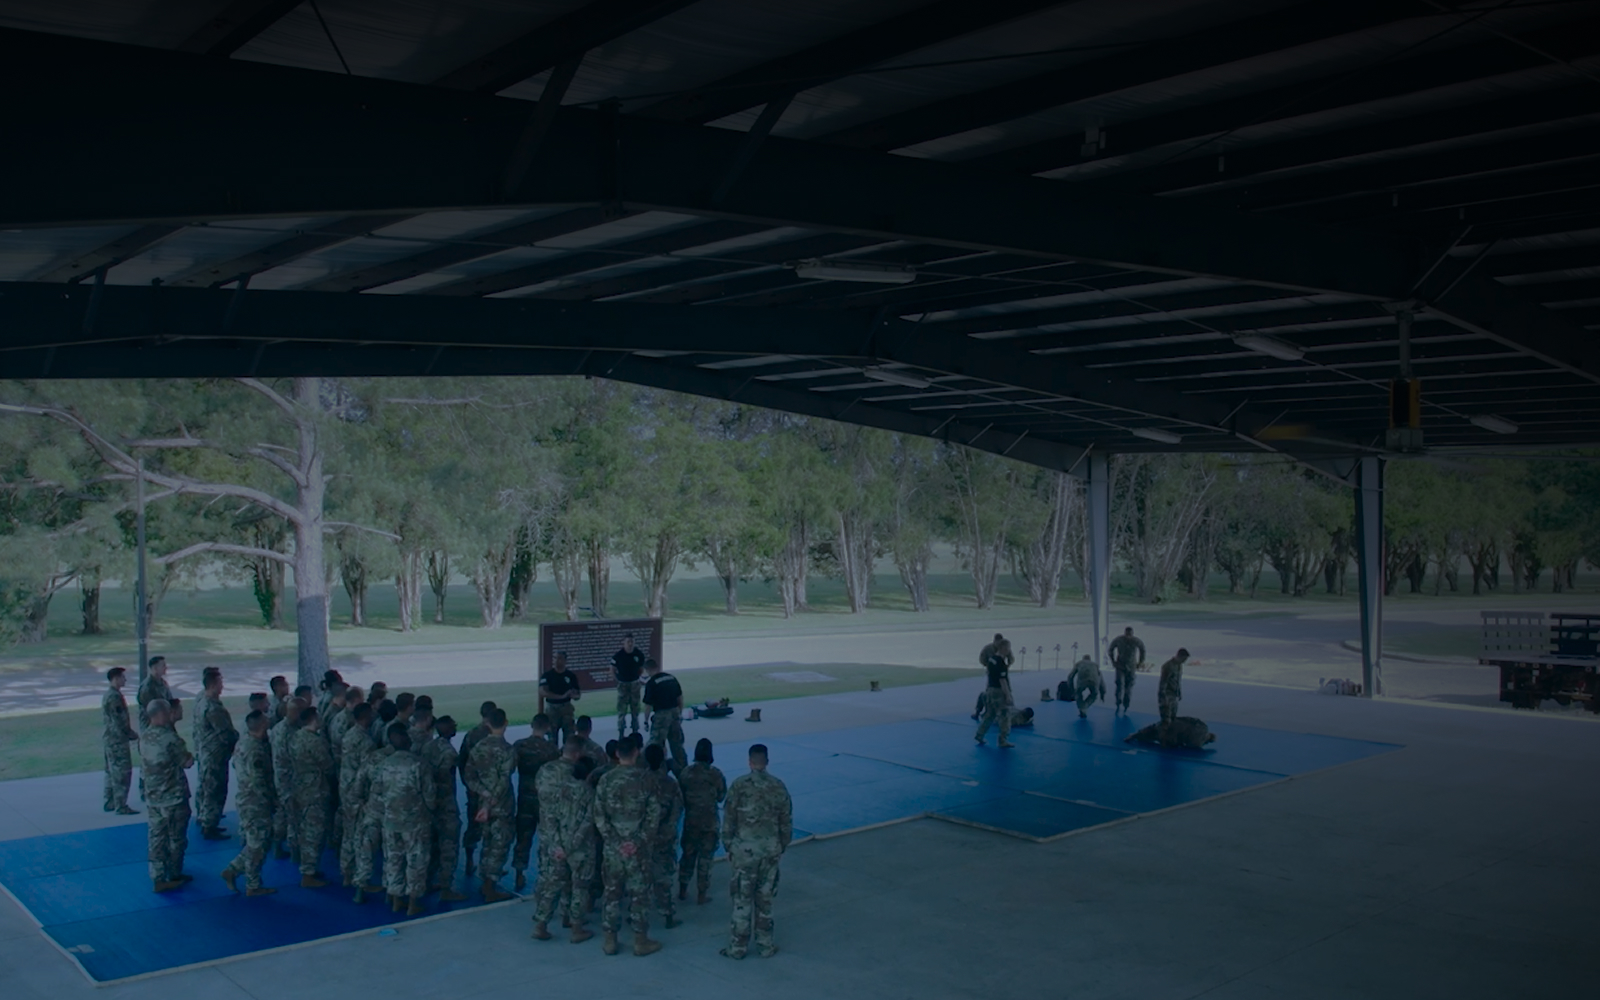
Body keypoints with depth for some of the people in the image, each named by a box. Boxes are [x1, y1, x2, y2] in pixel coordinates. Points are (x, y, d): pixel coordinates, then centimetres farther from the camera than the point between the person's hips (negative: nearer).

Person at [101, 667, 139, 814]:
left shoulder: (107, 695, 13)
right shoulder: (115, 697, -19)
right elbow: (120, 721, -21)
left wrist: (130, 734, 18)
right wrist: (133, 736, -11)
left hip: (109, 739, 10)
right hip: (117, 741, -10)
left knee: (111, 771, 17)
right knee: (122, 773, -6)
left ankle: (109, 802, 23)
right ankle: (121, 806, -4)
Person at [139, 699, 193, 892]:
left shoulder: (143, 736, 1)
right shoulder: (170, 737, -21)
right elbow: (188, 762, -14)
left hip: (152, 797, 6)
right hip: (174, 796, -6)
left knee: (156, 838, 10)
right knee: (176, 838, 10)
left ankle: (158, 878, 12)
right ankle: (174, 875, 21)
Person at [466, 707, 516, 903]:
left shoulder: (479, 747, -1)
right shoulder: (507, 749, -19)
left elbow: (469, 776, -1)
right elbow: (503, 781, -23)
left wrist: (485, 794, -6)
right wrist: (489, 805, -19)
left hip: (484, 802, 6)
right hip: (502, 805, -6)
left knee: (488, 842, 22)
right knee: (499, 846, 4)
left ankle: (487, 879, 34)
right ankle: (490, 889, 7)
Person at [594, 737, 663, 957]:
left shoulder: (606, 779, -2)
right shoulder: (645, 778, -8)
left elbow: (599, 816, -4)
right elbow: (654, 814, -10)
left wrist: (615, 840, -5)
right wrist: (641, 840, -6)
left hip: (612, 845, 2)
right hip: (638, 845, -2)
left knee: (612, 892, 11)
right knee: (639, 893, 7)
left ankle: (610, 940, 16)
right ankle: (641, 941, 12)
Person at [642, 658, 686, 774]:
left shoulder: (651, 683, -11)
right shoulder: (672, 678, 5)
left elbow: (648, 705, -9)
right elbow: (680, 698, 11)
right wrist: (680, 713, 21)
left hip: (661, 715, -6)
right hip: (675, 712, 6)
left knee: (656, 744, 4)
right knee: (677, 743, 17)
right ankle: (682, 767, 25)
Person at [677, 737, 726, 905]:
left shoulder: (686, 772, -6)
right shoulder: (715, 774, -14)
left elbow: (679, 797, 1)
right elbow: (721, 796, -5)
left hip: (690, 820, 3)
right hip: (709, 822, -3)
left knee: (688, 855, 17)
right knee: (705, 858, 7)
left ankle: (683, 890, 25)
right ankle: (701, 894, 11)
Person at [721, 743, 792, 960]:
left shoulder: (740, 784, -10)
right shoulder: (778, 786, -1)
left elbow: (729, 819, -6)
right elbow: (786, 821, 5)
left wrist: (729, 846, 5)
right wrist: (782, 847, 16)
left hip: (745, 849, -3)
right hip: (770, 850, 3)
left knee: (742, 899, 6)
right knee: (765, 899, 13)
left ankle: (737, 947, 13)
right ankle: (766, 945, 19)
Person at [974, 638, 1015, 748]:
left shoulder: (992, 658, 6)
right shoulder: (1001, 662, -20)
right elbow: (1002, 680, -21)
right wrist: (1008, 695, -19)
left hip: (990, 689, 9)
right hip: (998, 691, -9)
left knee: (990, 714, 19)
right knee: (1005, 716, 2)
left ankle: (980, 734, 22)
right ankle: (1003, 740, 7)